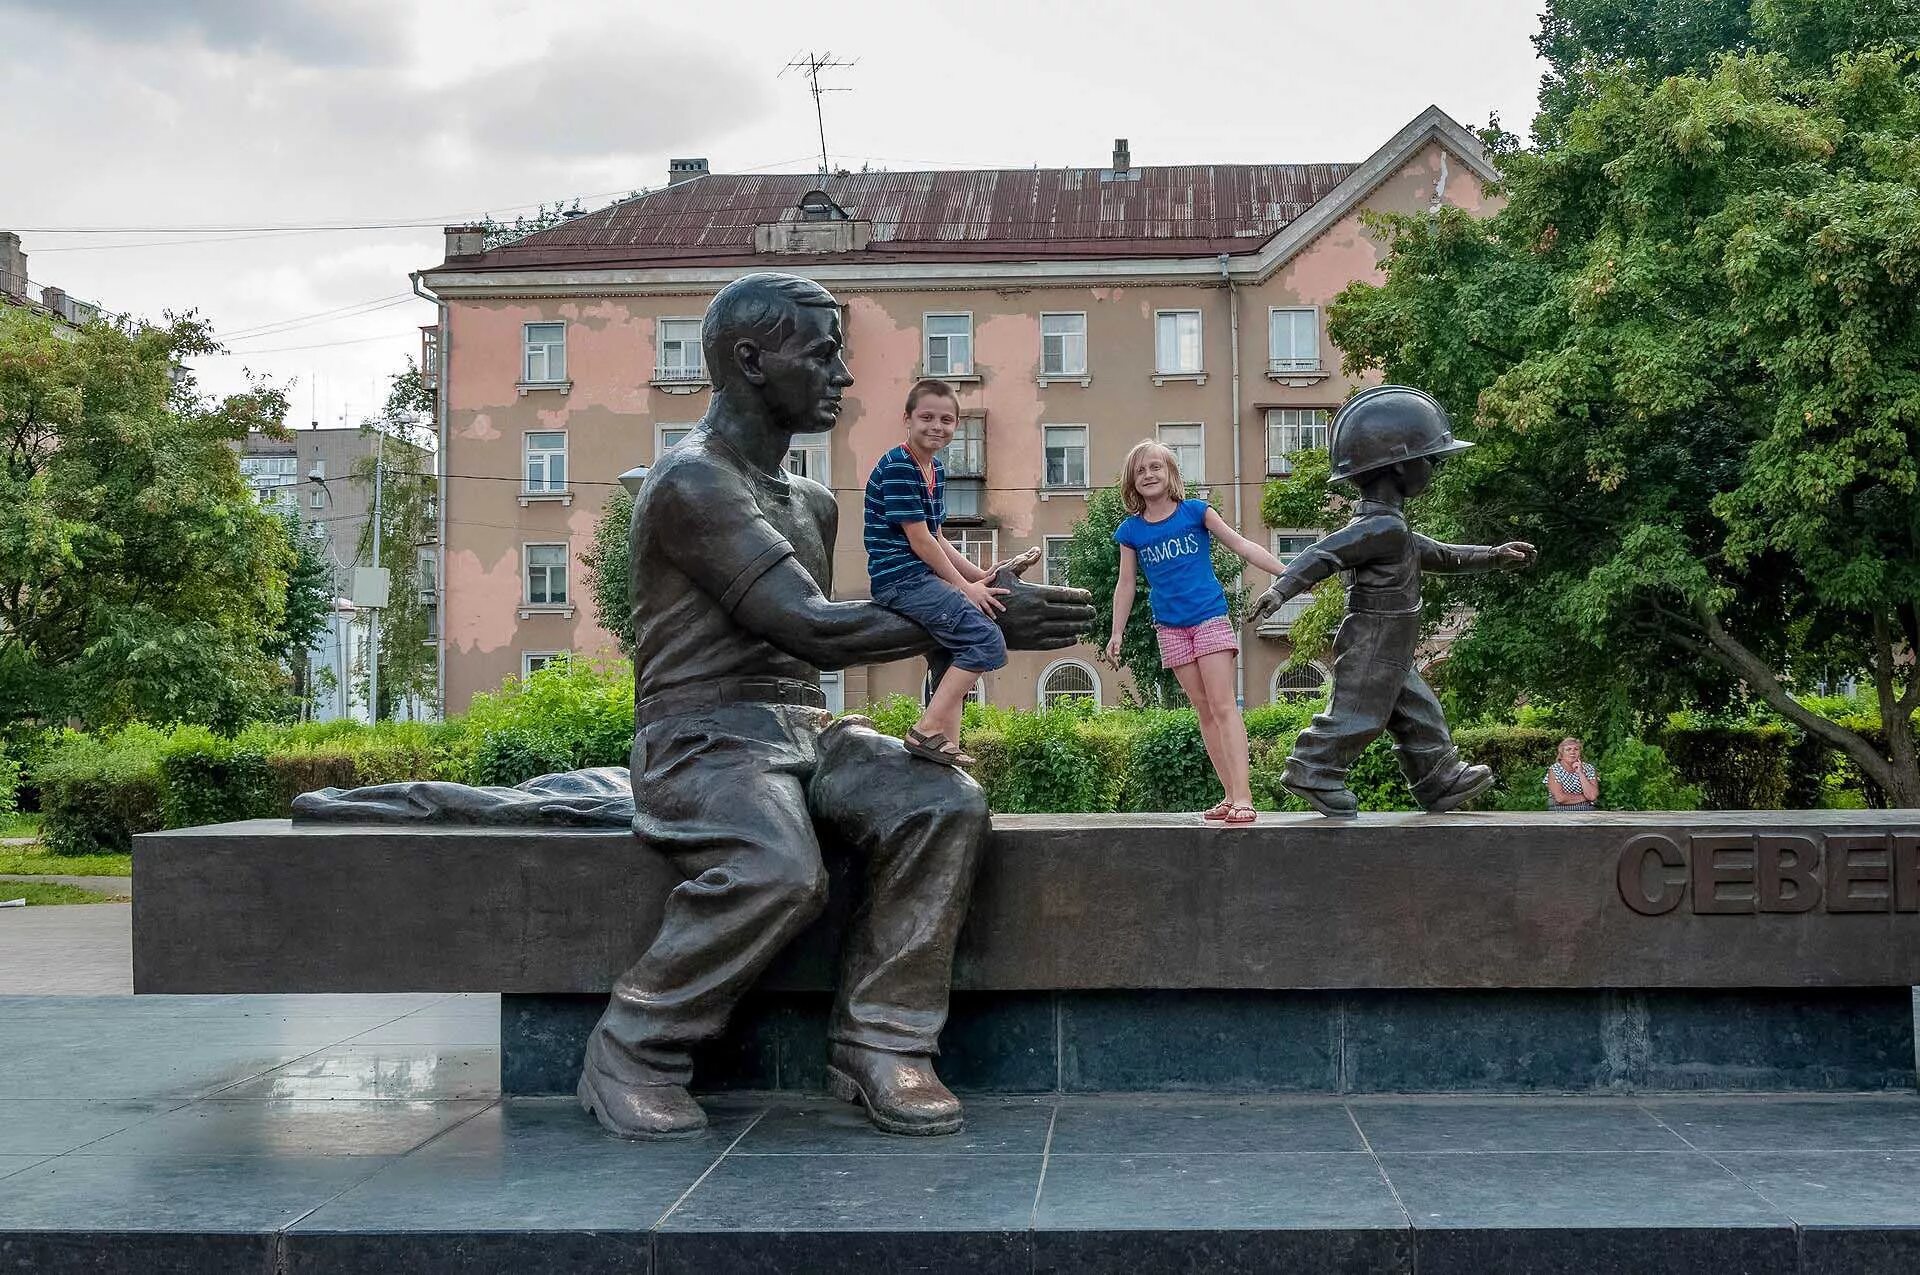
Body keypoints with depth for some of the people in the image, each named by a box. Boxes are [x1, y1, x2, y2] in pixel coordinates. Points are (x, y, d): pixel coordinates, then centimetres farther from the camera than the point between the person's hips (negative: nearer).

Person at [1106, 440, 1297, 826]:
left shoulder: (1196, 511, -1)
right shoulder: (1131, 530, 6)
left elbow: (1240, 545, 0)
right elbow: (1126, 585, 12)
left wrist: (1286, 572, -5)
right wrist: (1116, 634, 9)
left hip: (1210, 619, -3)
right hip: (1170, 628, 3)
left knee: (1223, 706, -11)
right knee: (1204, 711, 6)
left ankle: (1242, 795, -17)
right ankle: (1230, 794, 9)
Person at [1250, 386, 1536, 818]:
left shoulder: (1389, 525, 15)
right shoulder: (1384, 526, -20)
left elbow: (1436, 554, 27)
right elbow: (1324, 553, -27)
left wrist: (1494, 555, 30)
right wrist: (1280, 589, -37)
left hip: (1388, 651, 11)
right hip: (1373, 646, -11)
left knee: (1419, 712, 16)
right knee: (1358, 713, -4)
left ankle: (1441, 781, 24)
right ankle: (1313, 772, 4)